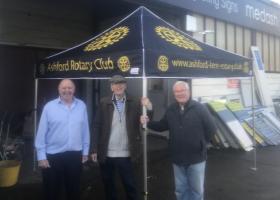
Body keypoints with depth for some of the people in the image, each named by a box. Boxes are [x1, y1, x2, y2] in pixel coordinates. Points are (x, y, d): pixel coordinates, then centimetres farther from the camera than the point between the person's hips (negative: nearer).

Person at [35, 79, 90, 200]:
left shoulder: (81, 106, 2)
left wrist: (85, 151, 7)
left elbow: (85, 130, 6)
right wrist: (41, 156, -7)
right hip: (53, 156, -2)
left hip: (75, 155, 2)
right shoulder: (49, 106, -5)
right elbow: (41, 133, -5)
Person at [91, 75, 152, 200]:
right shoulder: (104, 103, -1)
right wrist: (95, 150, -5)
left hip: (124, 154, -1)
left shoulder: (134, 104, 0)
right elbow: (97, 127, -1)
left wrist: (148, 109, -23)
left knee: (130, 185, 9)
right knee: (108, 185, 18)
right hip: (105, 154, 1)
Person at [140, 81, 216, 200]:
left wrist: (201, 143, -2)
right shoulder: (170, 110, 2)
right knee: (180, 190, 18)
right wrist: (148, 122, -4)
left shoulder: (199, 108, -11)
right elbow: (162, 126, 10)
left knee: (196, 190, 12)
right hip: (177, 159, 4)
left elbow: (211, 129, -6)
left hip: (196, 159, -3)